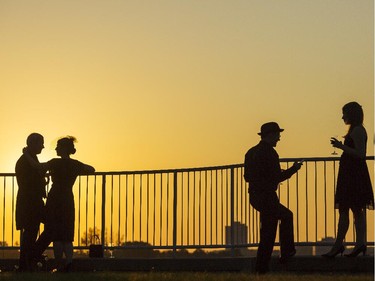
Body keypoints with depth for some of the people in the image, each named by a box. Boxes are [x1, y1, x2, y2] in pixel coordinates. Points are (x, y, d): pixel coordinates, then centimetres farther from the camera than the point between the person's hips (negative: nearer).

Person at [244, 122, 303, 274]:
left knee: (287, 216, 24)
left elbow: (247, 177, 14)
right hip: (267, 197, -9)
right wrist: (293, 169, -4)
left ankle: (287, 252, 23)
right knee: (268, 233, -1)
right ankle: (261, 267, 3)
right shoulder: (269, 153, -16)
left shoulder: (251, 152, 10)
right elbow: (277, 178, -19)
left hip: (255, 197, 9)